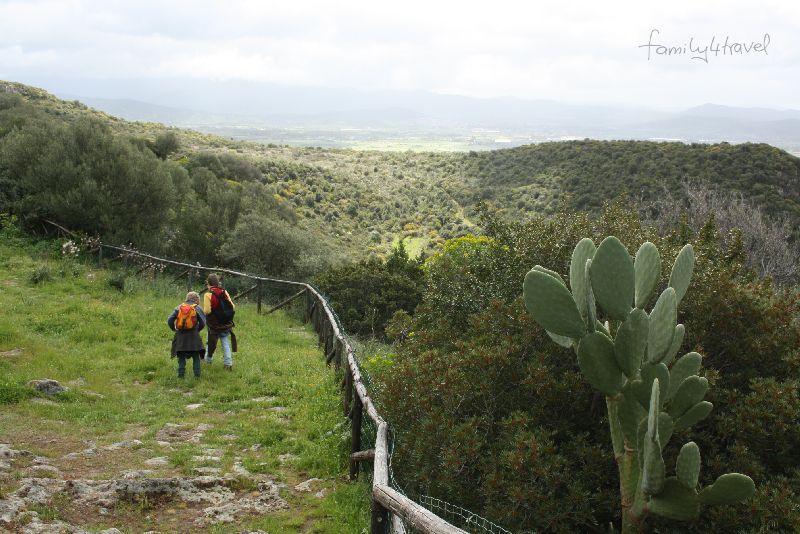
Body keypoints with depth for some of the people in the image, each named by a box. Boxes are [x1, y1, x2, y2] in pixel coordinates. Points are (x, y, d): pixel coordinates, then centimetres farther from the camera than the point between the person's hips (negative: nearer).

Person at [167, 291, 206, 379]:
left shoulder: (179, 307, 7)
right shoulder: (197, 308, 1)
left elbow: (169, 320, 0)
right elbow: (202, 323, -5)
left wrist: (174, 329, 14)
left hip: (180, 336, 2)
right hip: (193, 336, -1)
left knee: (181, 357, 12)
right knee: (196, 357, 11)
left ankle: (181, 374, 10)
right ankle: (197, 375, 8)